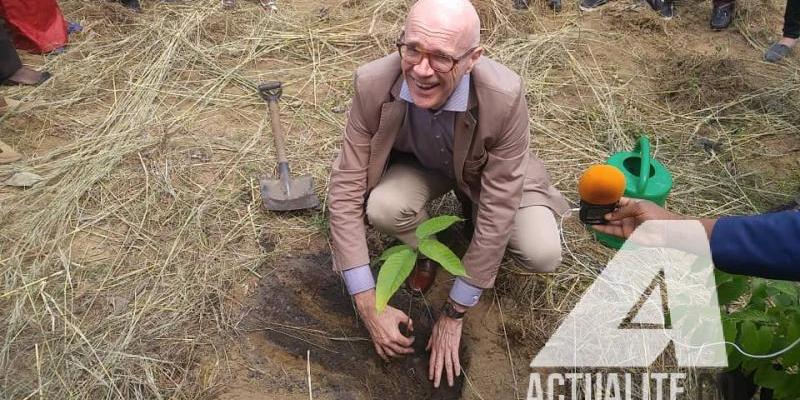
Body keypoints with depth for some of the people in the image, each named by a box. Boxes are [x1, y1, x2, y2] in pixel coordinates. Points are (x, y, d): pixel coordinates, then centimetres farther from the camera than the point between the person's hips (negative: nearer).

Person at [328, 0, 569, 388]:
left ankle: (471, 219, 13)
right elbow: (346, 192, -27)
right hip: (417, 166, 1)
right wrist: (368, 305, -28)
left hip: (488, 174, 0)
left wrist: (453, 314, -22)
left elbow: (497, 211, -30)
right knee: (382, 208, -32)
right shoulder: (373, 84, -32)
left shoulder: (504, 97, -37)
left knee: (542, 254, -22)